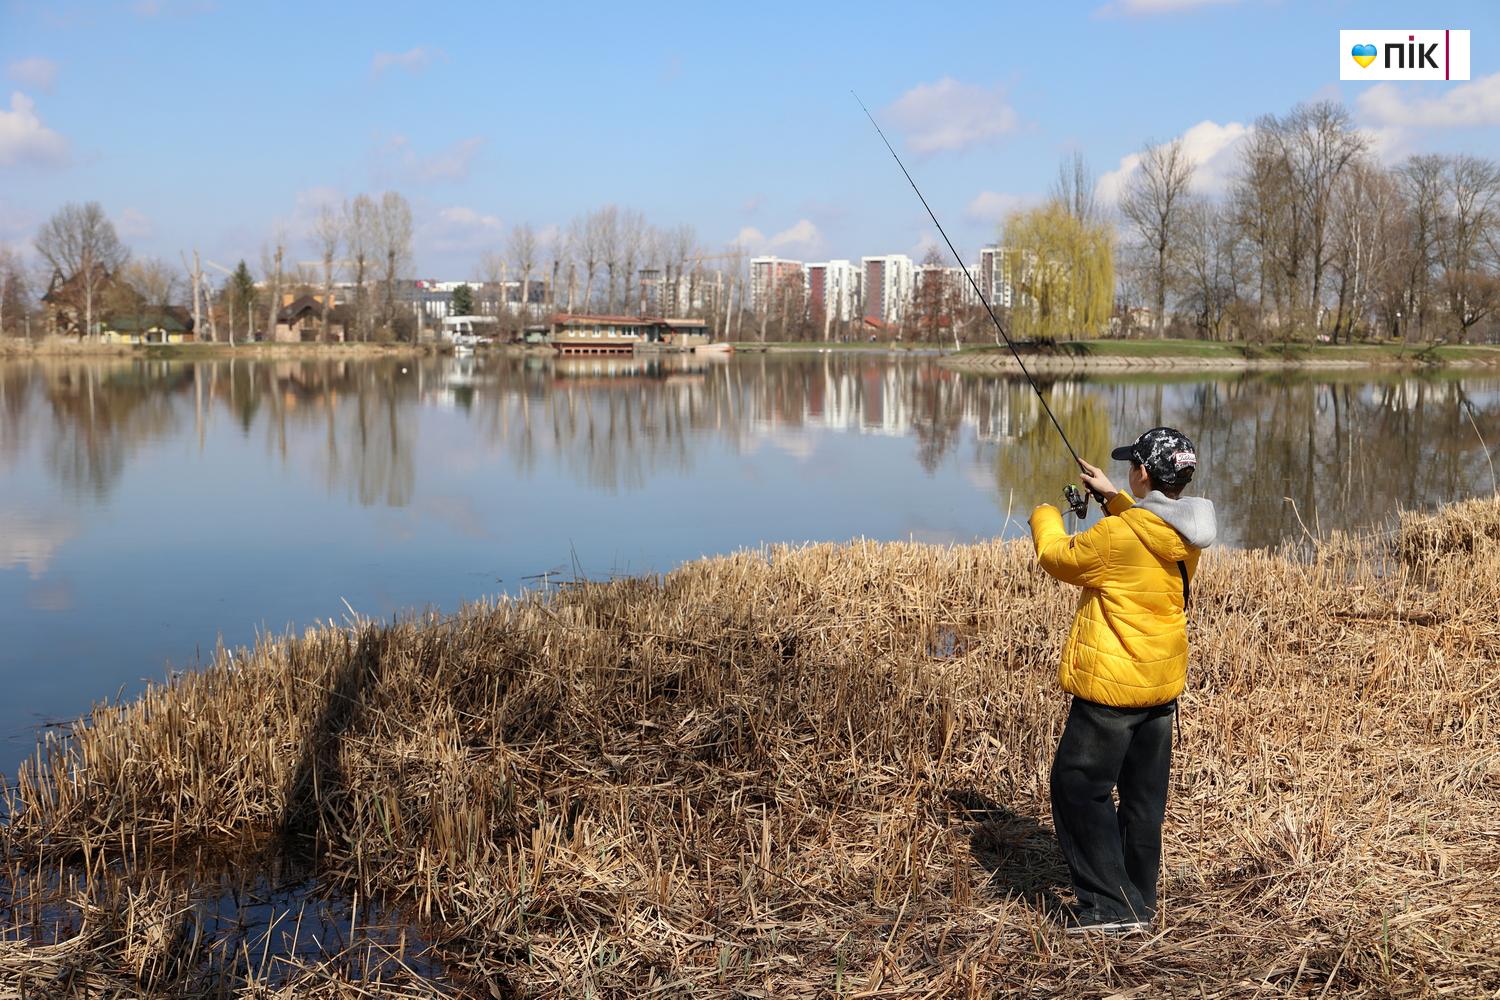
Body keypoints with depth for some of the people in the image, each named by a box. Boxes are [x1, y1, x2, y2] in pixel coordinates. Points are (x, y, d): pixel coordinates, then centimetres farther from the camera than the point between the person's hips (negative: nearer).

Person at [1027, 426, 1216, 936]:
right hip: (1162, 683, 8)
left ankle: (1110, 905, 0)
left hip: (1111, 684, -8)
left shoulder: (1119, 535, -22)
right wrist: (1112, 498, 22)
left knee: (1078, 787, 1)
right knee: (1144, 794, 15)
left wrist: (1045, 517, 12)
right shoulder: (1187, 533, 1)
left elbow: (1061, 558, -6)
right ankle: (1139, 903, 25)